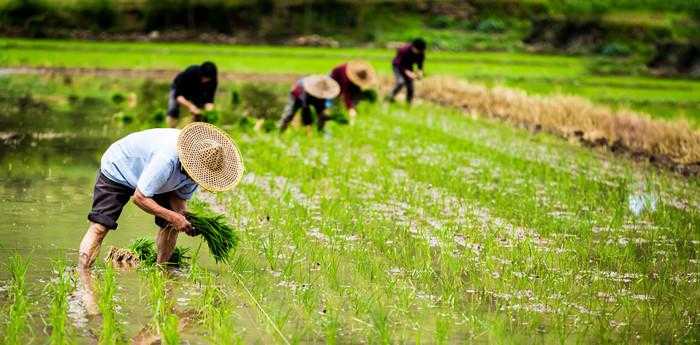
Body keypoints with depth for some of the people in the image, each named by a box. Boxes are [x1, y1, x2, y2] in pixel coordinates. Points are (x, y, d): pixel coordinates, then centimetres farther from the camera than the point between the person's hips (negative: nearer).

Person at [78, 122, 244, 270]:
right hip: (117, 169, -7)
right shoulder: (167, 159, -44)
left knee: (170, 226, -6)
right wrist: (172, 216, -38)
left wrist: (184, 217, -27)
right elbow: (139, 197, -36)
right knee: (99, 227, -18)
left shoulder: (198, 165, -20)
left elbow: (180, 196, -7)